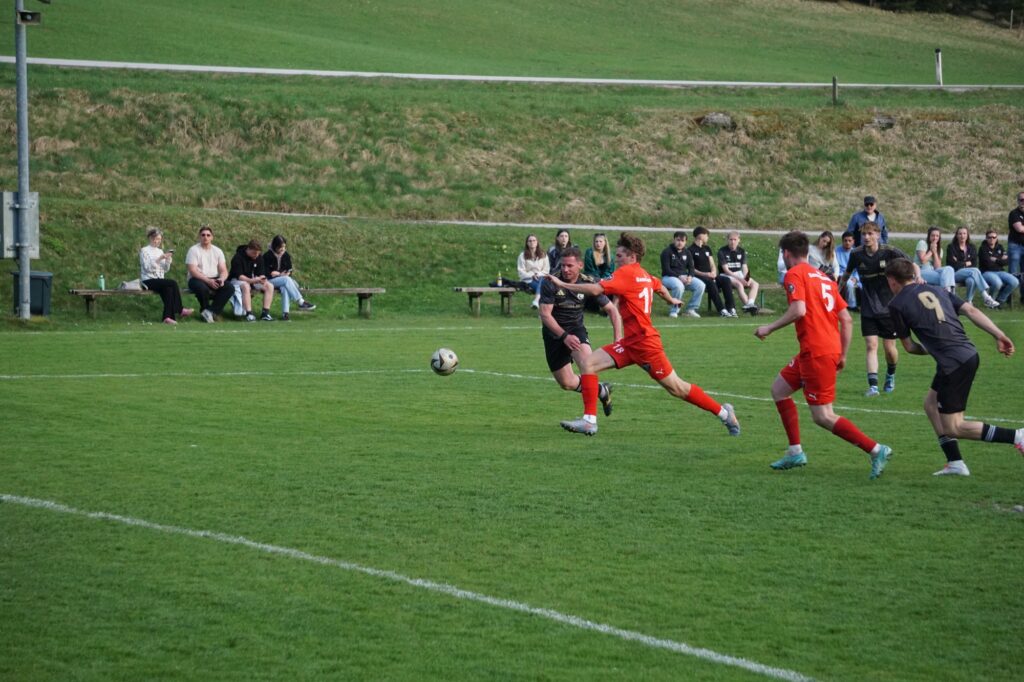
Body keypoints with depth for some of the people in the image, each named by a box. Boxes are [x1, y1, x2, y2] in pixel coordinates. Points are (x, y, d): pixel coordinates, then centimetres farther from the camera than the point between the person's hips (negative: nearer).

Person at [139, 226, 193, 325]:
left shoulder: (160, 251, 19)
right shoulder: (144, 250, 2)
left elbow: (165, 270, 13)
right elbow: (148, 268, -12)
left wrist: (168, 260, -4)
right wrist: (159, 259, -20)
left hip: (159, 280, 5)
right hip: (148, 281, -5)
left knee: (168, 289, -29)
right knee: (173, 283, -26)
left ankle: (168, 317, -32)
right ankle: (180, 310, -18)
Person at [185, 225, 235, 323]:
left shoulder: (217, 251, 10)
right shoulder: (194, 250, -5)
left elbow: (223, 270, 4)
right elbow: (193, 271, -15)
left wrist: (222, 279, -20)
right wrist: (208, 281, -27)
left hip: (214, 280, 5)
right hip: (197, 279, -4)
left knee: (230, 288, -23)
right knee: (202, 288, -40)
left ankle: (209, 311, -25)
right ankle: (205, 310, -9)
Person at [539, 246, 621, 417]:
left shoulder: (589, 283, -12)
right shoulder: (550, 283, -18)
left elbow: (611, 309, -5)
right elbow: (545, 314, -20)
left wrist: (618, 337, -17)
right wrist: (564, 336, -30)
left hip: (576, 328, 0)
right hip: (554, 333, 0)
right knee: (566, 383, 2)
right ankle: (601, 390, 28)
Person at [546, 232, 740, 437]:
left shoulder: (626, 273, -15)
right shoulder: (644, 275, 10)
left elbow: (596, 289, -26)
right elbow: (659, 287, 31)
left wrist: (562, 284, -20)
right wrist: (671, 300, 54)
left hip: (644, 343, -9)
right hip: (631, 342, 9)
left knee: (677, 388, 1)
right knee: (587, 363, -2)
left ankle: (724, 413, 15)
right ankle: (589, 421, -5)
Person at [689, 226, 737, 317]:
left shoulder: (707, 248, 23)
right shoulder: (691, 250, 0)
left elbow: (712, 265, 19)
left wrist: (713, 272, -4)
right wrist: (705, 274, -18)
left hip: (710, 275, 6)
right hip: (698, 276, -6)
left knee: (726, 280, -21)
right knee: (710, 282, -37)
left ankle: (731, 309, -30)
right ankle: (722, 310, -43)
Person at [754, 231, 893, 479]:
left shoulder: (794, 274, -5)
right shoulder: (823, 277, 18)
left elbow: (798, 310, -21)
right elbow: (846, 319, 15)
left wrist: (769, 328, -9)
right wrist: (842, 355, 19)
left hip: (816, 352, -9)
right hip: (831, 348, 9)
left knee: (823, 417, -6)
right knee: (779, 389, 20)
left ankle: (876, 450, -11)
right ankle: (795, 452, 18)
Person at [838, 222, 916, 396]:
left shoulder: (889, 252, -12)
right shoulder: (856, 254, -3)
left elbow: (912, 265, -7)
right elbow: (847, 274, 15)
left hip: (889, 307, -1)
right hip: (868, 309, 1)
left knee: (889, 348, 4)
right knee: (871, 345, -11)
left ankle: (891, 375, 34)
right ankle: (873, 385, -16)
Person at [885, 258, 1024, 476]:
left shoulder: (896, 304, 2)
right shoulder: (937, 290, 18)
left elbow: (909, 347, 8)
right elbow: (971, 311, 8)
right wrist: (999, 335, 3)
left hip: (953, 364, -8)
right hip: (970, 354, 8)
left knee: (953, 428, 1)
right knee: (931, 404, 22)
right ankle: (955, 463, 17)